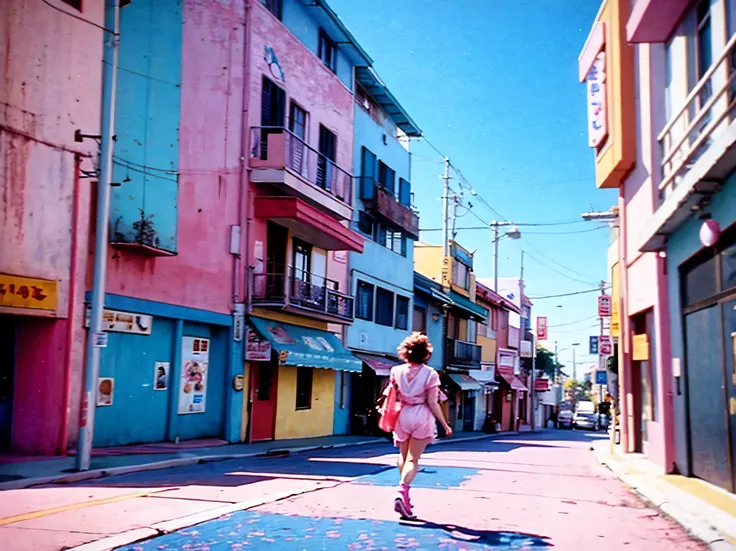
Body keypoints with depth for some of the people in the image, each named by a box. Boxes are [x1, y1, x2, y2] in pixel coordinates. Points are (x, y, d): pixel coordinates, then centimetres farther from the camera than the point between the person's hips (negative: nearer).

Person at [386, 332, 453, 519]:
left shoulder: (397, 371, 0)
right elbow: (432, 403, -8)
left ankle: (403, 496, 24)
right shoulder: (430, 374, -7)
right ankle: (403, 490, -20)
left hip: (402, 415, 3)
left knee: (403, 456, 18)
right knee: (413, 459, 0)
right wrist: (445, 425, 0)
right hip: (422, 417, -3)